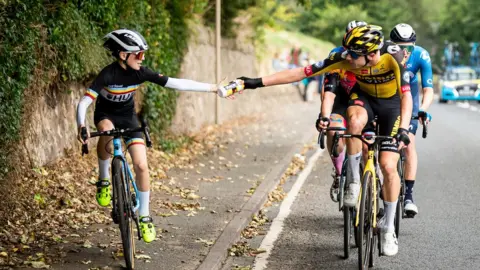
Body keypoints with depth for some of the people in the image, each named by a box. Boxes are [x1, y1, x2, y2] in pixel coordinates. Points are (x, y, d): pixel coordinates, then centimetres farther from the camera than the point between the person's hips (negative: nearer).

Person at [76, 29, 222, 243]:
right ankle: (104, 181, -16)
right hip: (105, 115, -3)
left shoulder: (141, 73, -18)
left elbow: (176, 83, -18)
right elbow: (84, 102, -32)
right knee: (107, 131, -40)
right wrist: (81, 125, -53)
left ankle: (144, 217, 5)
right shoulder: (108, 74, -28)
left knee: (141, 165, -11)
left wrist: (215, 88, -22)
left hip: (127, 117, 3)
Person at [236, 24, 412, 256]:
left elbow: (406, 96, -35)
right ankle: (354, 181, -16)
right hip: (364, 97, 2)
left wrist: (403, 129, -51)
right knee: (355, 120, -36)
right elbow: (301, 72, -27)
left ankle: (389, 229, 5)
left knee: (388, 166, -11)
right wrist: (259, 82, -31)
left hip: (391, 103, -2)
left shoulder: (394, 56, -34)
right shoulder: (345, 58, -27)